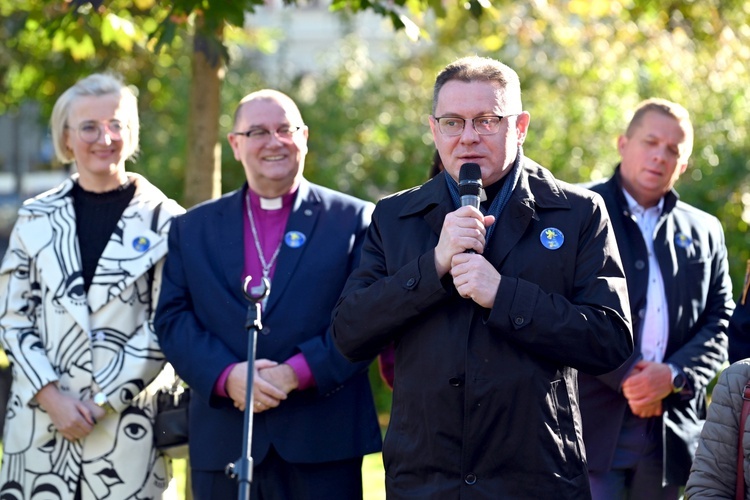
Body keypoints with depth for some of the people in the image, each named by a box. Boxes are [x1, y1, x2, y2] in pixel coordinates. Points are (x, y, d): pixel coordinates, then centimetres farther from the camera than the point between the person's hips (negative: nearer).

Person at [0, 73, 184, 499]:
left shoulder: (163, 220, 2)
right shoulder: (37, 218, 9)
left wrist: (103, 400, -7)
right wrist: (52, 396, -6)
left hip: (128, 425, -2)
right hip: (41, 423, 2)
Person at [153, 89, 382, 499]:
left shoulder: (353, 219, 6)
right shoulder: (193, 228, 14)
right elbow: (172, 319, 5)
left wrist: (297, 373, -14)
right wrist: (226, 375, -12)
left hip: (322, 445, -2)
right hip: (223, 446, 2)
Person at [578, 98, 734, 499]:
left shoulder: (704, 233, 17)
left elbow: (718, 326, 10)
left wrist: (674, 375, -8)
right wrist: (623, 375, -12)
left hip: (671, 433, 4)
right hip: (594, 422, -4)